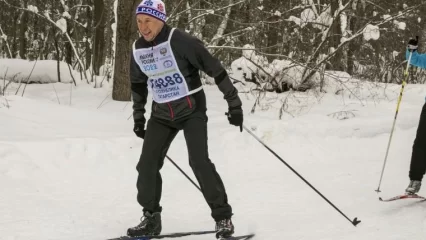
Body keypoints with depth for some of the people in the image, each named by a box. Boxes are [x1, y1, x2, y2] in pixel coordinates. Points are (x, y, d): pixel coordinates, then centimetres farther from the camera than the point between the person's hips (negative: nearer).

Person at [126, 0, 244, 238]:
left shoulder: (180, 40, -19)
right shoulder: (138, 49, 0)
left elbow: (214, 68, -16)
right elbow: (138, 85, 17)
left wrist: (234, 103, -15)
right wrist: (138, 117, 20)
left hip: (192, 110, -6)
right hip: (162, 114, 6)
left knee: (199, 161, -17)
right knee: (147, 164, -2)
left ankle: (223, 216, -6)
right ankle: (151, 217, 13)